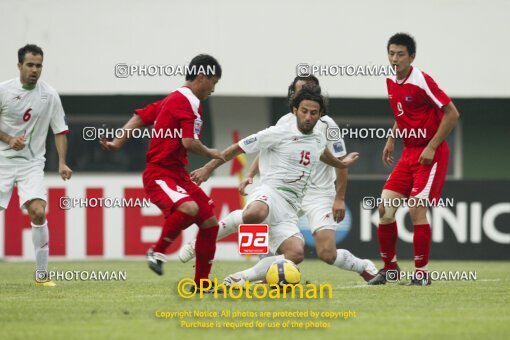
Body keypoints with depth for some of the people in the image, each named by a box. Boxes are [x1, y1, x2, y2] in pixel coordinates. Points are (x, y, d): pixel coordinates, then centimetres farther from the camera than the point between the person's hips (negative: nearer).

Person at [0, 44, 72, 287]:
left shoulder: (49, 95, -1)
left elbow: (60, 130, 4)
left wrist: (62, 162, -6)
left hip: (32, 164, 0)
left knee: (38, 212, -18)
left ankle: (42, 274, -10)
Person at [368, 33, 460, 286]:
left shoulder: (421, 81, -16)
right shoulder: (391, 82, 7)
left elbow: (451, 114, -16)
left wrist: (431, 147, -17)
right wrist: (391, 140, 15)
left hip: (431, 153, -7)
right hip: (409, 151, 8)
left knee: (417, 209, -15)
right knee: (385, 207, 0)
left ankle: (422, 271, -3)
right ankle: (389, 267, 13)